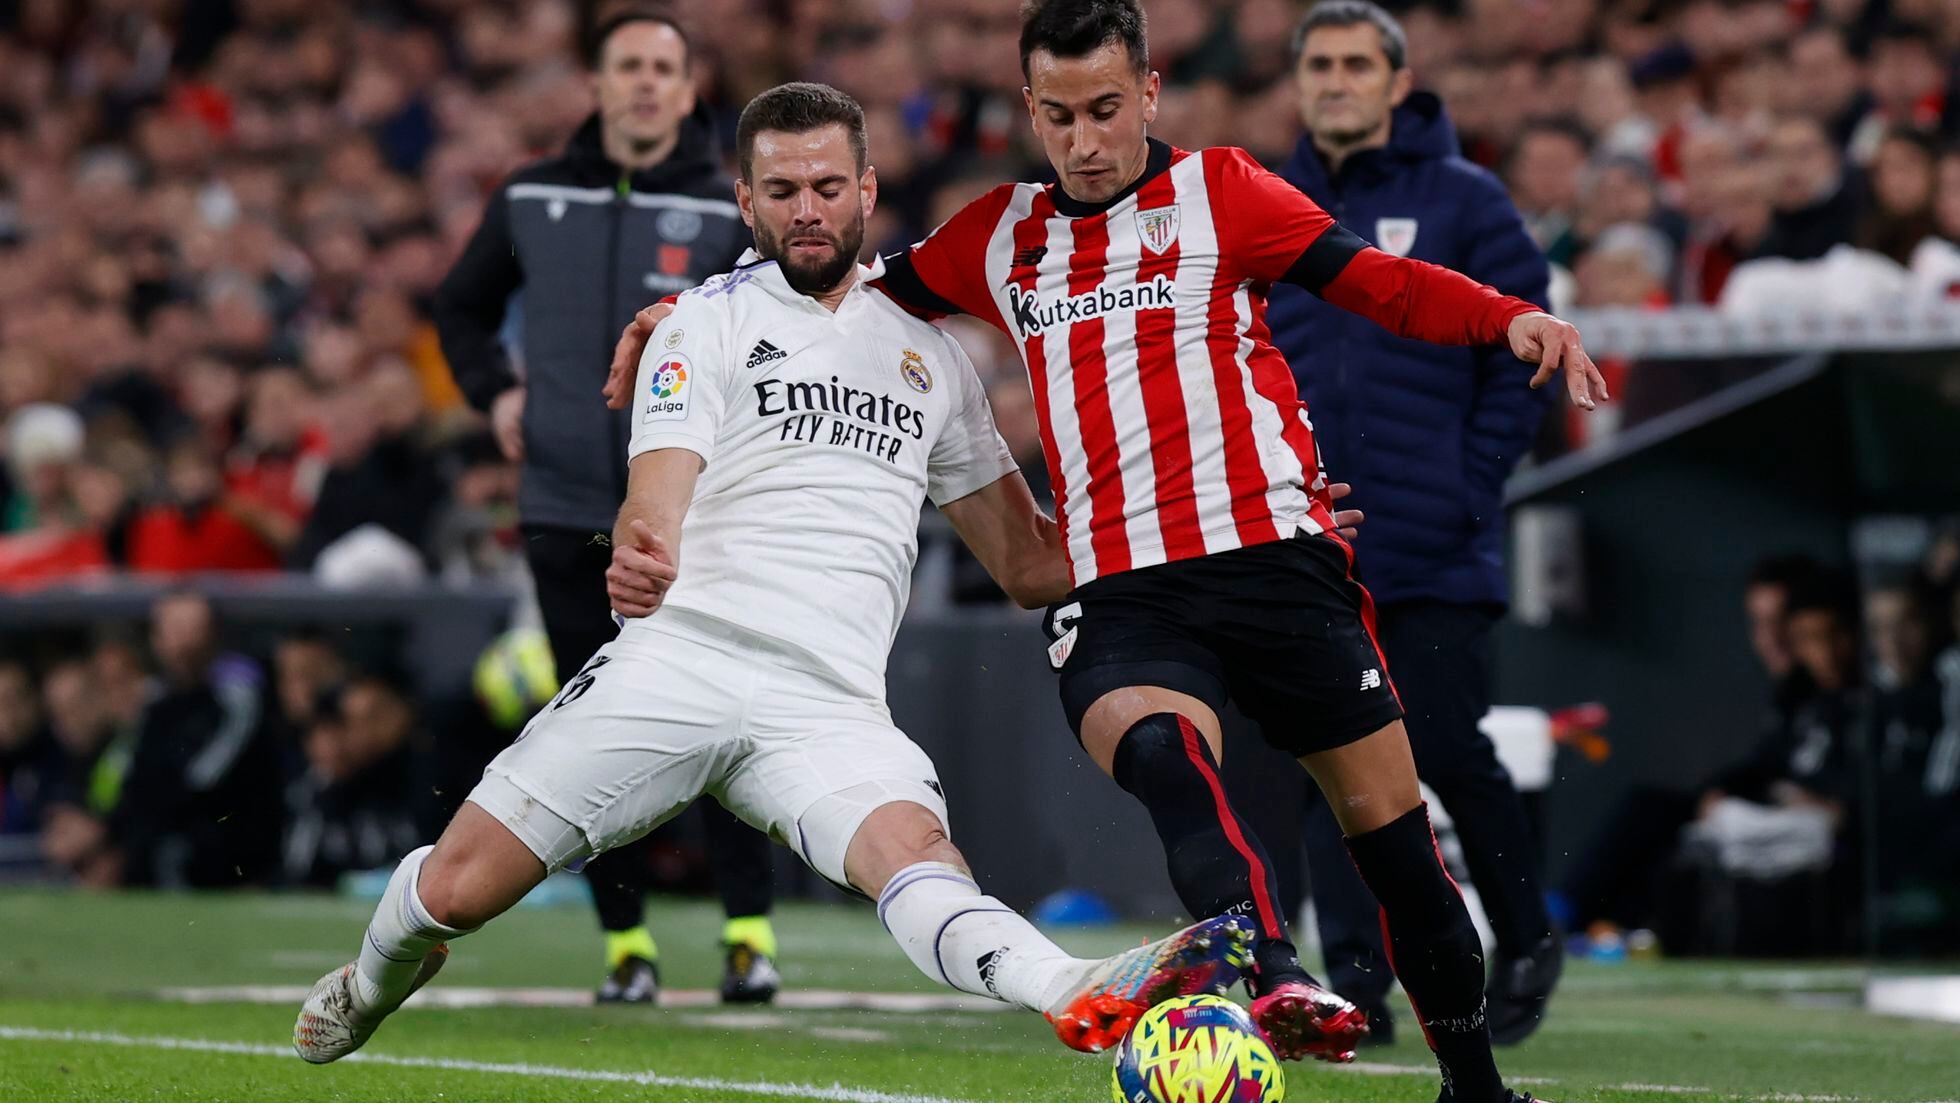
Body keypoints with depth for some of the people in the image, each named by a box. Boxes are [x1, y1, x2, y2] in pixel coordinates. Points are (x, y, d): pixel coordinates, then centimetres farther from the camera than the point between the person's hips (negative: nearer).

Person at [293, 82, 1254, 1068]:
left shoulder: (929, 353, 24)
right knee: (454, 887, -6)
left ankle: (1089, 1000, -59)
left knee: (911, 850, -30)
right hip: (685, 653, -1)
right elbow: (658, 500, -3)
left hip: (831, 703, 1)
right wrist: (638, 561, -28)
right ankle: (374, 983, 30)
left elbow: (1029, 566, 28)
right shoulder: (711, 320, 12)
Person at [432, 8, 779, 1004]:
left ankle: (750, 930, -1)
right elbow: (462, 305, 22)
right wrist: (494, 391, 7)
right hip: (566, 510, 3)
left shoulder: (731, 212, 0)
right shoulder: (531, 200, 8)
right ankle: (626, 942, 12)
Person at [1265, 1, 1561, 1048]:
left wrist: (1471, 486, -7)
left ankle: (1525, 941, 15)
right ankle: (1356, 986, 1)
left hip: (1438, 552, -4)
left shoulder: (1464, 202, 1)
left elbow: (1525, 354, 0)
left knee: (1446, 752, -6)